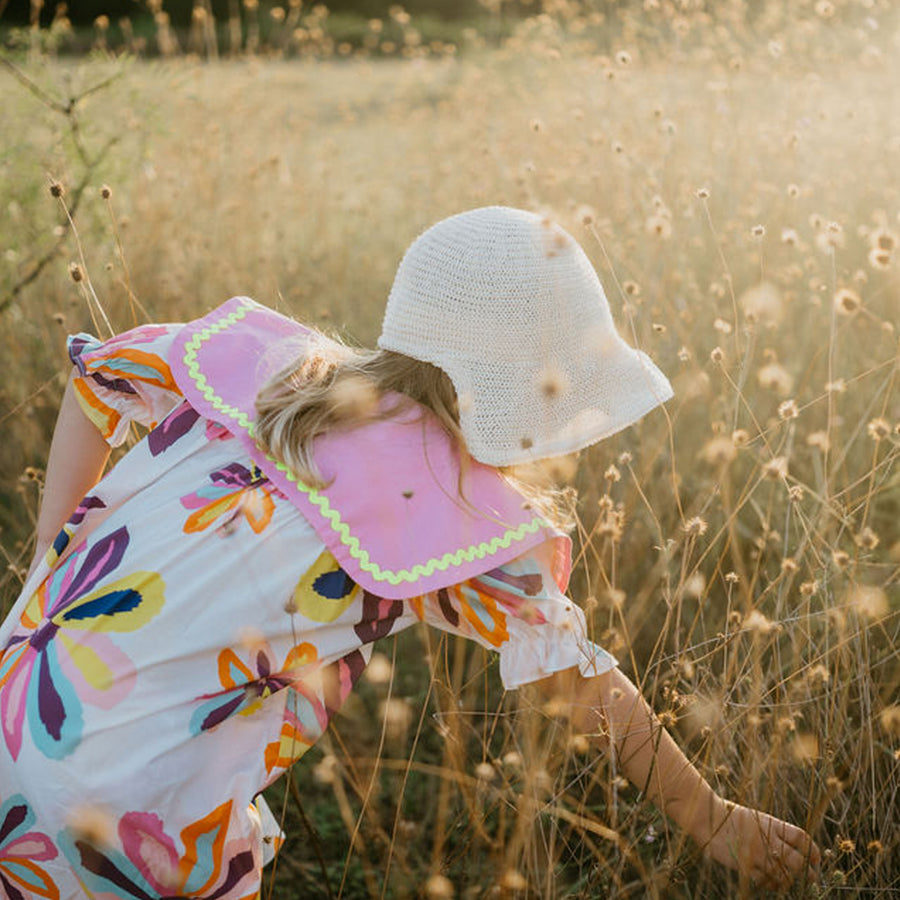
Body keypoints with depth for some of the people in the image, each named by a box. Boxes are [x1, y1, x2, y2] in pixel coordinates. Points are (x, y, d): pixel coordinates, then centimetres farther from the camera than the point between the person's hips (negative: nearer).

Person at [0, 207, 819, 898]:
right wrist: (716, 823, 12)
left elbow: (96, 372, 15)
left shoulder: (271, 359, 2)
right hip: (136, 812, -6)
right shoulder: (466, 515, -12)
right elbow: (582, 681, -2)